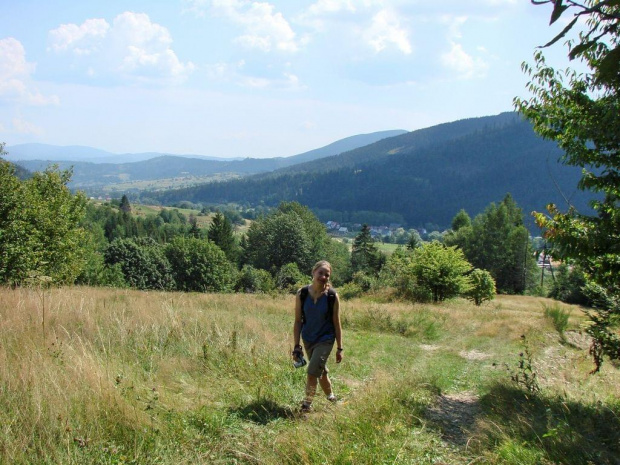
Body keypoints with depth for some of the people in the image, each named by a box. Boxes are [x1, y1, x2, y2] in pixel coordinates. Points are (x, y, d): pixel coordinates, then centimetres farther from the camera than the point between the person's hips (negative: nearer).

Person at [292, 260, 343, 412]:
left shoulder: (332, 297, -14)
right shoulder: (301, 294, -10)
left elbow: (337, 324, -6)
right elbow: (298, 321, -5)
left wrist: (339, 348, -2)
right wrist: (297, 346, -6)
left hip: (325, 339, -3)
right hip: (308, 339, 3)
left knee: (312, 372, -14)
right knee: (321, 371, 20)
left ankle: (306, 405, 0)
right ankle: (331, 397, 43)